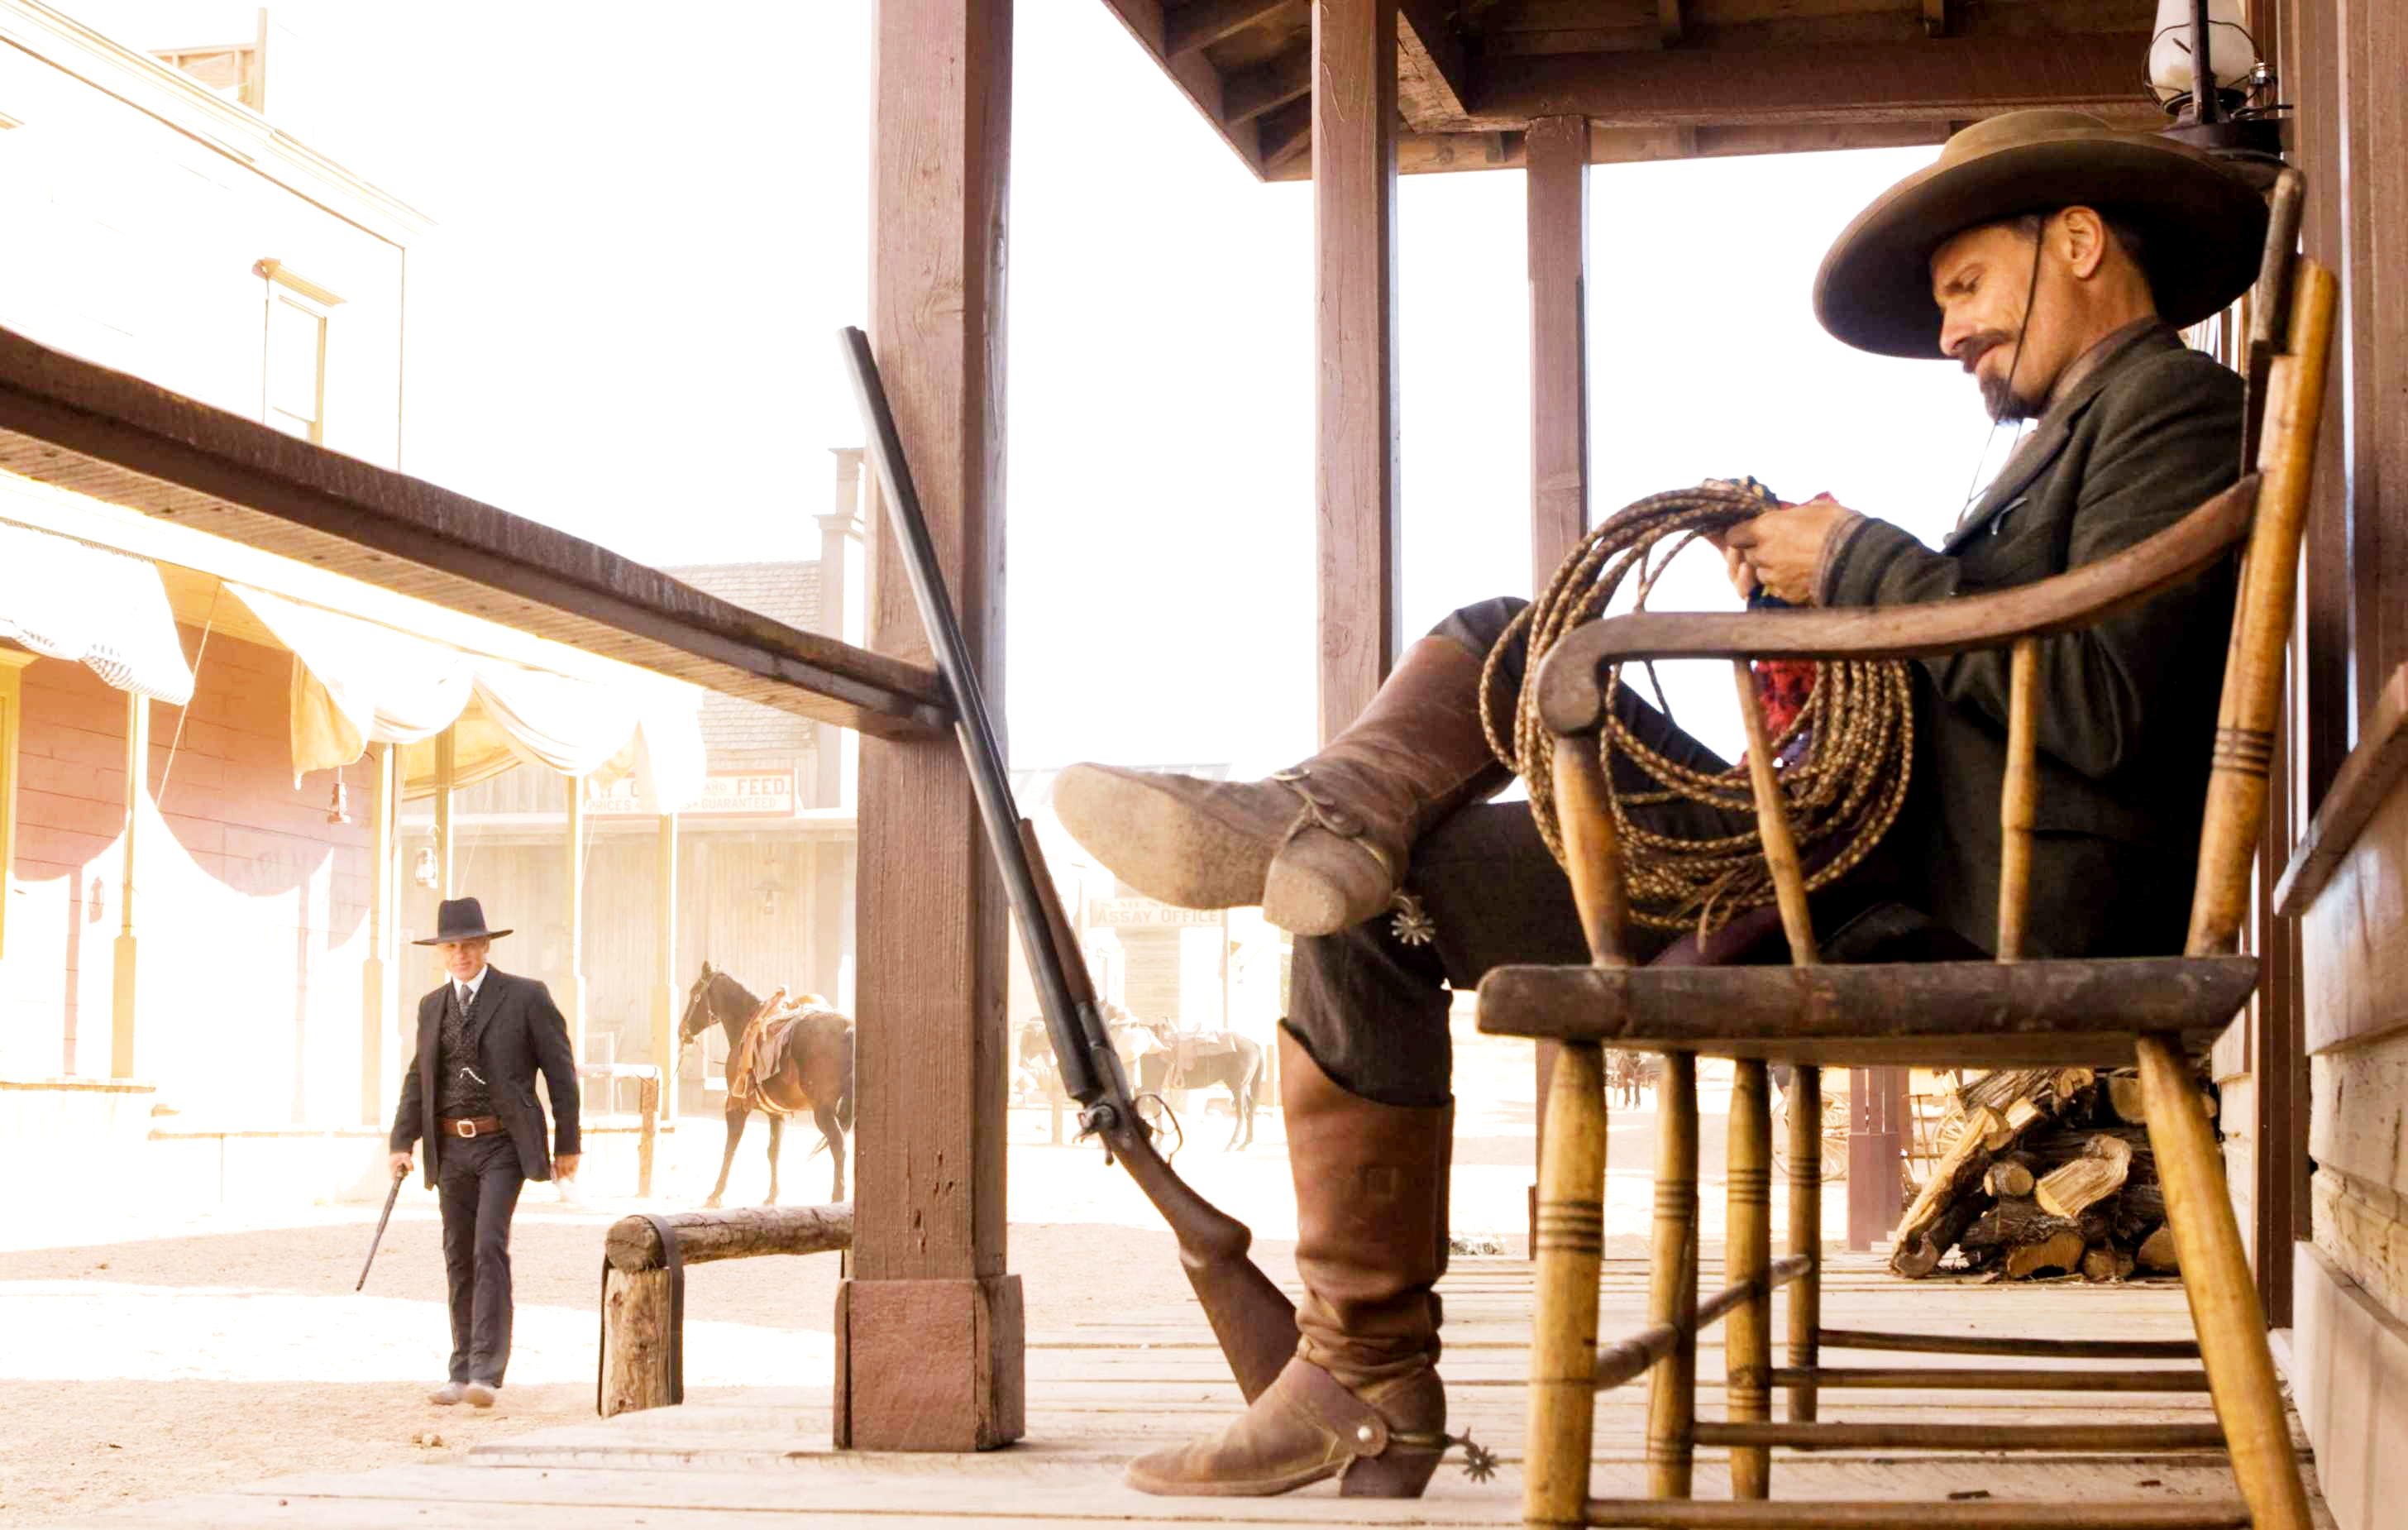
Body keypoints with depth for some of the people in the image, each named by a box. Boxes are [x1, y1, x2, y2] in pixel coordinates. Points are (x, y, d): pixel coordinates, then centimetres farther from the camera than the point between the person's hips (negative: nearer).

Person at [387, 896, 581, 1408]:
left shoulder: (526, 997, -4)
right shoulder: (432, 1006, 12)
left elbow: (561, 1072, -2)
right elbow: (418, 1079, 17)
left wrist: (567, 1144, -3)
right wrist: (402, 1143, 6)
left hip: (503, 1144, -5)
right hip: (452, 1148, 5)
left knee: (489, 1249, -16)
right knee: (459, 1259, 9)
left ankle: (486, 1373, -16)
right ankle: (462, 1373, 16)